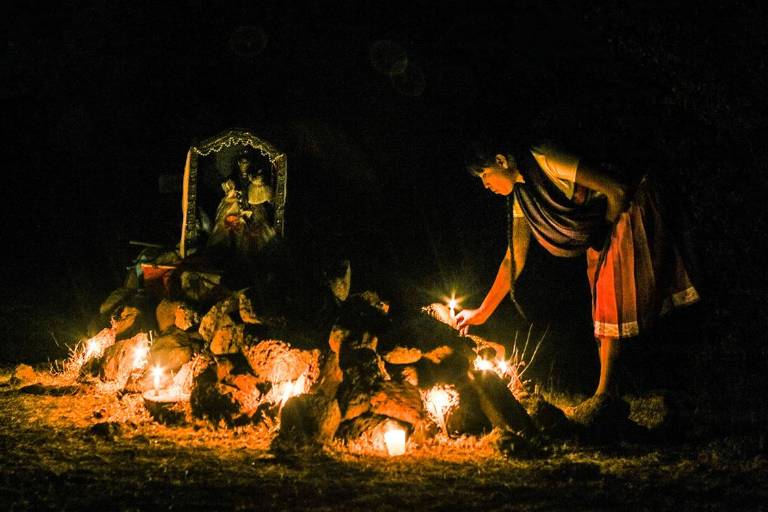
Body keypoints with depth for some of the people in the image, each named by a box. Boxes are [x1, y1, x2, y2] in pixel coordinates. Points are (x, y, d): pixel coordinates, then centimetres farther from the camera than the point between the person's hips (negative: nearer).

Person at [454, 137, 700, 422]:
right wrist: (483, 312, 5)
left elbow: (618, 190, -24)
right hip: (602, 239, 9)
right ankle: (609, 395, 6)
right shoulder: (521, 197, 4)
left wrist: (607, 231, -7)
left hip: (630, 214, -8)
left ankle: (606, 394, -10)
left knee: (614, 306, -11)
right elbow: (514, 260, 7)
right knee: (603, 311, 4)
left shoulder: (544, 158, -23)